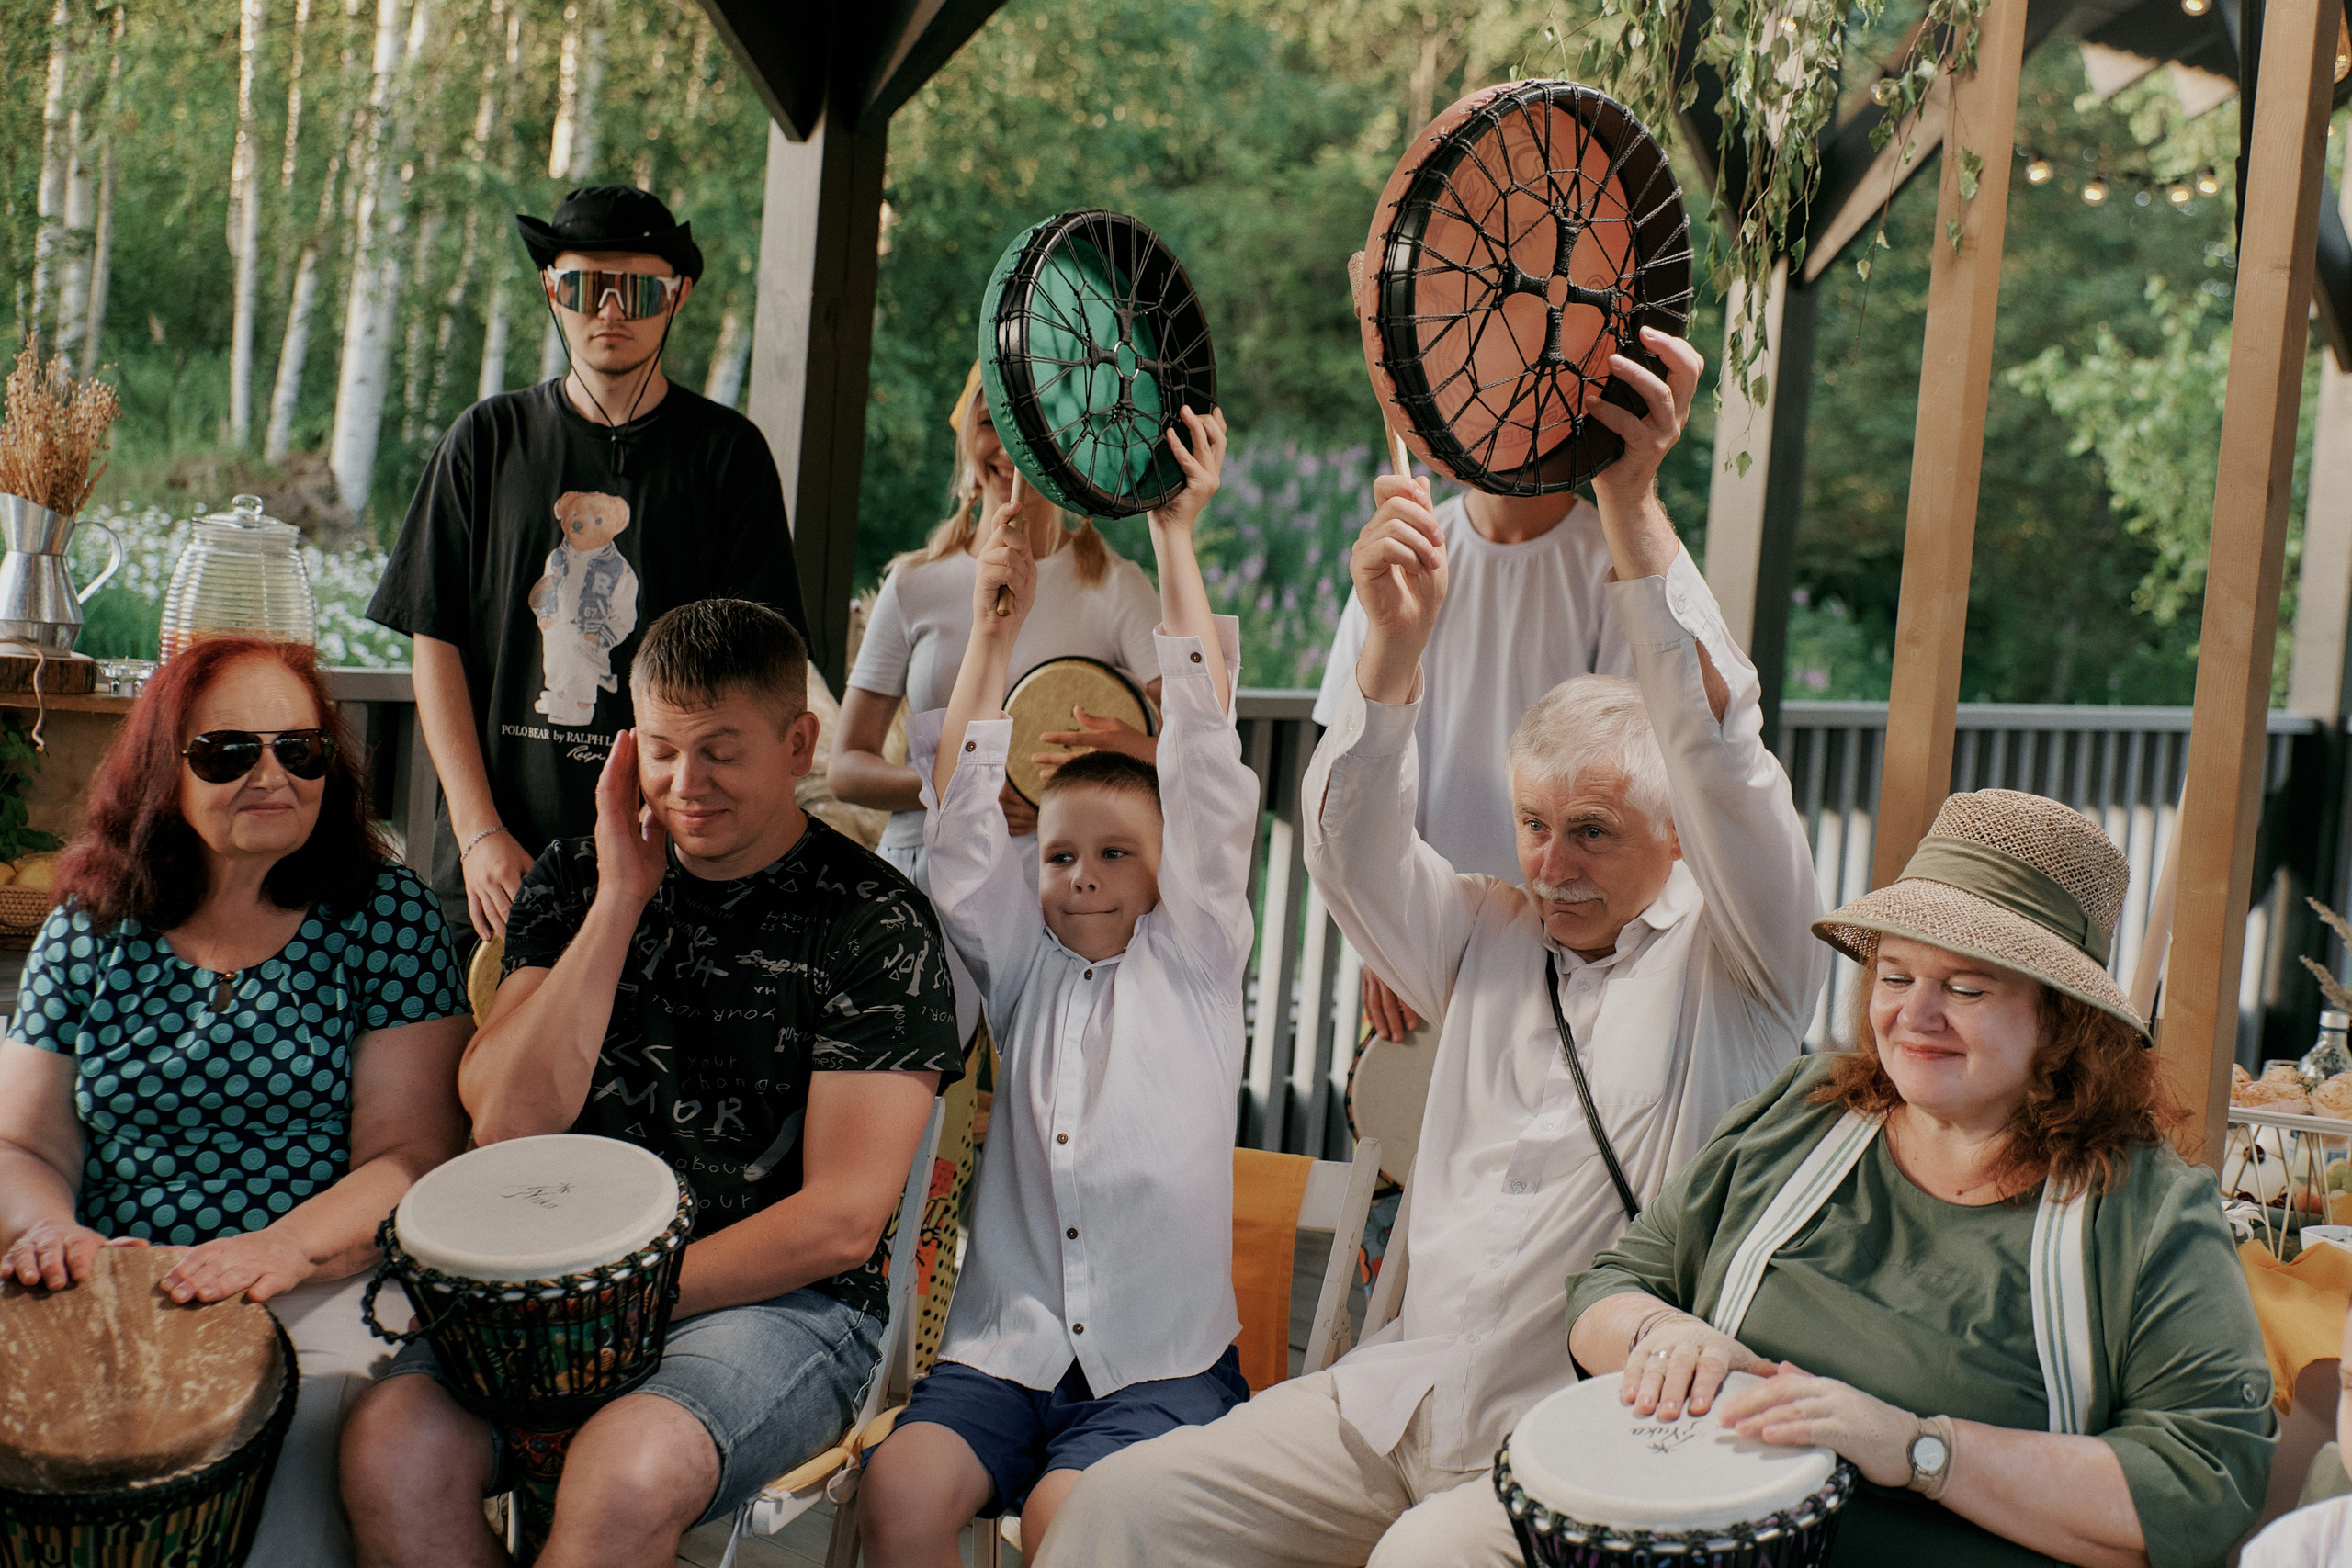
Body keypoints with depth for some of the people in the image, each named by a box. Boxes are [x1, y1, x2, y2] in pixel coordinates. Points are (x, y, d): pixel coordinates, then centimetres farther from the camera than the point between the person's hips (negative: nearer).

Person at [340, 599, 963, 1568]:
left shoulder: (877, 927, -5)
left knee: (627, 1474, -34)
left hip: (781, 1303, -4)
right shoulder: (575, 880, 10)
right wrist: (622, 899, -6)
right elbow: (504, 1124, -3)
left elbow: (842, 1222, -9)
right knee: (392, 1449, -24)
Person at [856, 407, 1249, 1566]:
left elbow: (1206, 772, 1)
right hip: (1005, 1347, 3)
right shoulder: (1024, 964, 14)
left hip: (1161, 1359, -2)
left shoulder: (1194, 955, 7)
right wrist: (994, 628, 1)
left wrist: (1175, 537, -2)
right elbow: (960, 830, 5)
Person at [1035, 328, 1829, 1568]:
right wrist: (1393, 642, -12)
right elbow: (1355, 852, 4)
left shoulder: (1731, 964, 0)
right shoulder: (1489, 943, 16)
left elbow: (1726, 769, -15)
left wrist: (1634, 505, -25)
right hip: (1404, 1395, 6)